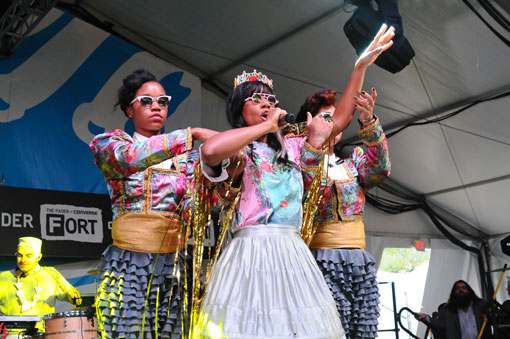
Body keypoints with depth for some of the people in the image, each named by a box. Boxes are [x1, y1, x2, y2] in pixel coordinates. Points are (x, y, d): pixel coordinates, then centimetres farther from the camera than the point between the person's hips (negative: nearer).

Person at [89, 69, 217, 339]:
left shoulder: (186, 158, 11)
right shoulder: (110, 144, 3)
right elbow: (129, 157, -21)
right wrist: (192, 134, -25)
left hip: (172, 265, 3)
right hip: (127, 265, -3)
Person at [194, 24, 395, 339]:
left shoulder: (292, 147, 20)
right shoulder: (235, 151, 4)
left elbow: (341, 118, 21)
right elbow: (209, 151, -22)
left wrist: (361, 66, 18)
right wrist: (267, 126, -10)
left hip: (293, 256, 5)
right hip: (249, 253, -5)